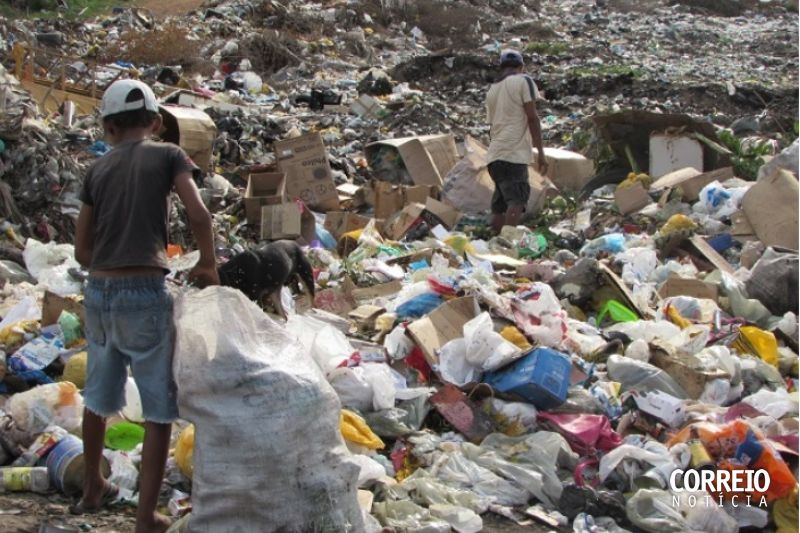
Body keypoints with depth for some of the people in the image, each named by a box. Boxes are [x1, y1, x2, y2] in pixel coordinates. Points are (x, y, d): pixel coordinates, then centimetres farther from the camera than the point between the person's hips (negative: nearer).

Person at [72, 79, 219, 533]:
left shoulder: (98, 170, 11)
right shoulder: (168, 156, 1)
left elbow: (82, 249, 11)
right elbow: (200, 215, -10)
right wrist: (208, 265, 5)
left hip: (99, 292, 5)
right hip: (145, 293, -5)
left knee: (99, 397, 22)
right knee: (159, 410, 3)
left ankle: (93, 490, 41)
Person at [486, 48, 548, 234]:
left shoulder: (492, 90, 22)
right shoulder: (523, 81, 1)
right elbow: (532, 118, -6)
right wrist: (540, 153, -7)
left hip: (494, 155, 8)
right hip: (514, 153, -7)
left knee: (499, 206, 8)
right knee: (516, 202, -17)